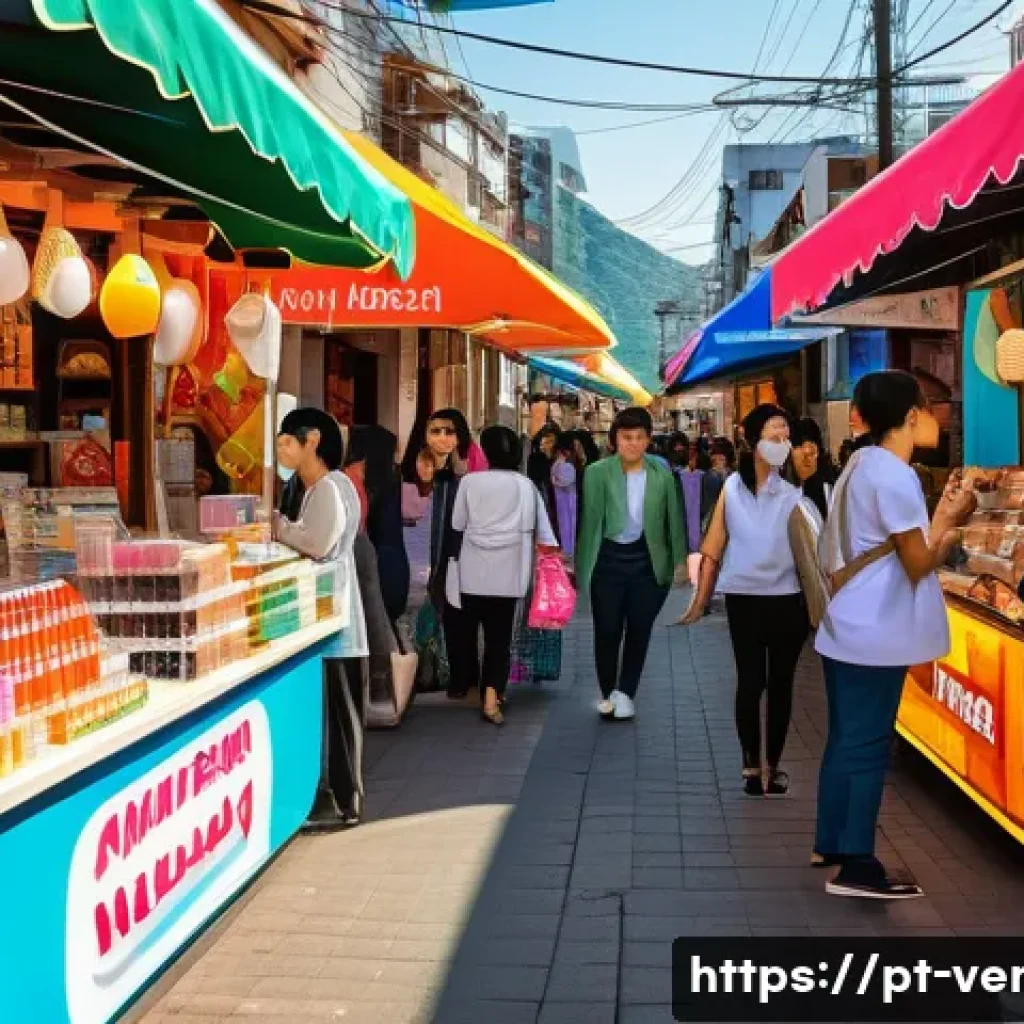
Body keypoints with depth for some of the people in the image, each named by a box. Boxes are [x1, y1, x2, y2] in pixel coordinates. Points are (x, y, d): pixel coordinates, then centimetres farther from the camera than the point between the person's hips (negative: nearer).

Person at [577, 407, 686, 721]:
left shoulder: (662, 475, 0)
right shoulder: (597, 473, -5)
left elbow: (673, 520, 5)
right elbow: (590, 521, -6)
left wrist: (679, 562, 3)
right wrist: (583, 567, -7)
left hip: (647, 560, 1)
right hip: (609, 559, -1)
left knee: (639, 631, 7)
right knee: (607, 631, 6)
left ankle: (625, 693, 22)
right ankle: (608, 693, 25)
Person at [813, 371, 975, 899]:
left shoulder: (863, 463, 11)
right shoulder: (894, 476, -19)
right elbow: (920, 564, -14)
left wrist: (942, 522, 8)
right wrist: (948, 519, -2)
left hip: (849, 628, 10)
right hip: (876, 634, -10)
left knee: (846, 738, 16)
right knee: (868, 744, -3)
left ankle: (829, 844, 27)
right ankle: (856, 867, 3)